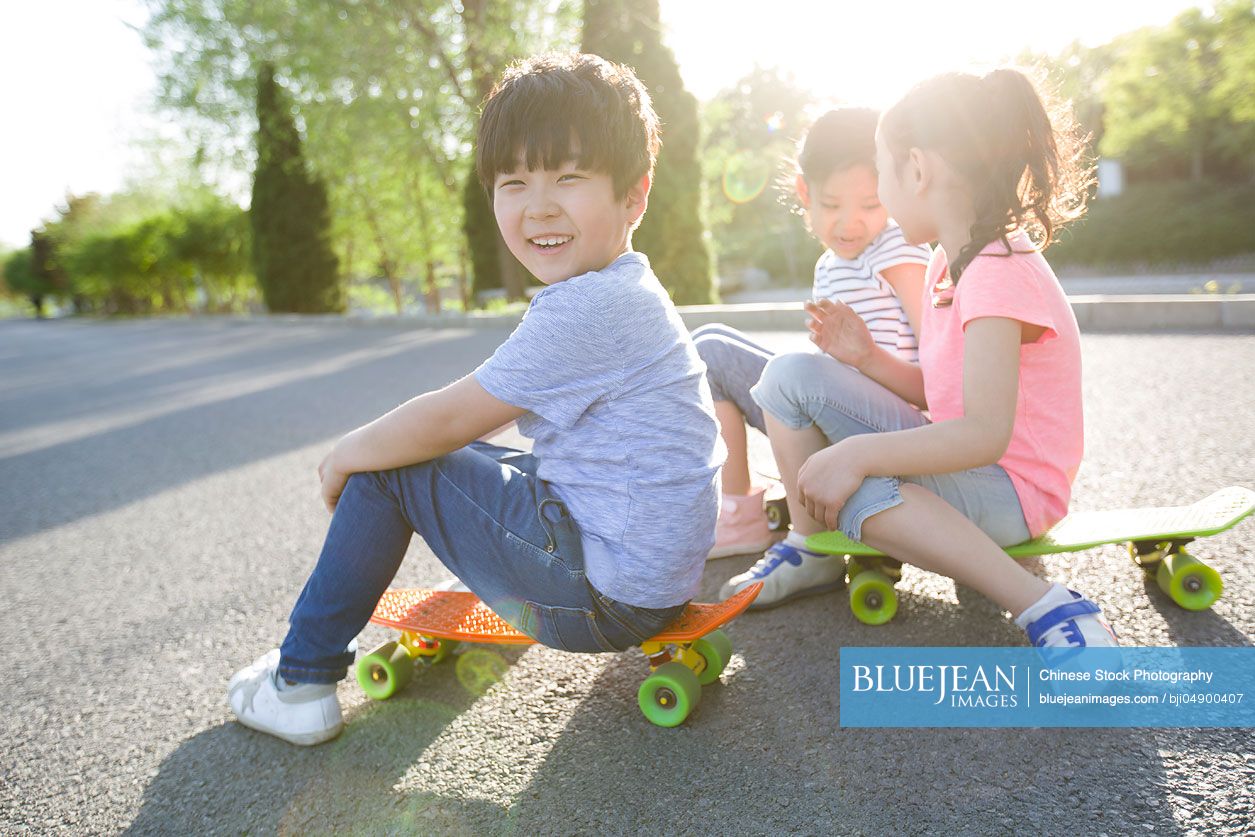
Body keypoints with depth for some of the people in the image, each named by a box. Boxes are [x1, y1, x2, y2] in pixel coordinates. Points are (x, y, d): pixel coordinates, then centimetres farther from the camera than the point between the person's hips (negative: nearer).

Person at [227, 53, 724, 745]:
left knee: (389, 466, -4)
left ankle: (301, 678, 10)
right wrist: (366, 447, 14)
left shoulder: (588, 307, -23)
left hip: (604, 595, -10)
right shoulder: (622, 294, 10)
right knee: (459, 455, 23)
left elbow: (447, 418, -16)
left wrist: (346, 454, 2)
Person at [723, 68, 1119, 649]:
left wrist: (855, 453, -34)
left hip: (1011, 486, -9)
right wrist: (867, 358, -3)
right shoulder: (948, 261, 6)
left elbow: (984, 434, -31)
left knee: (852, 490, -38)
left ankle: (1056, 616, -25)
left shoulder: (998, 274, -23)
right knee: (792, 375, 0)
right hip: (957, 453, 9)